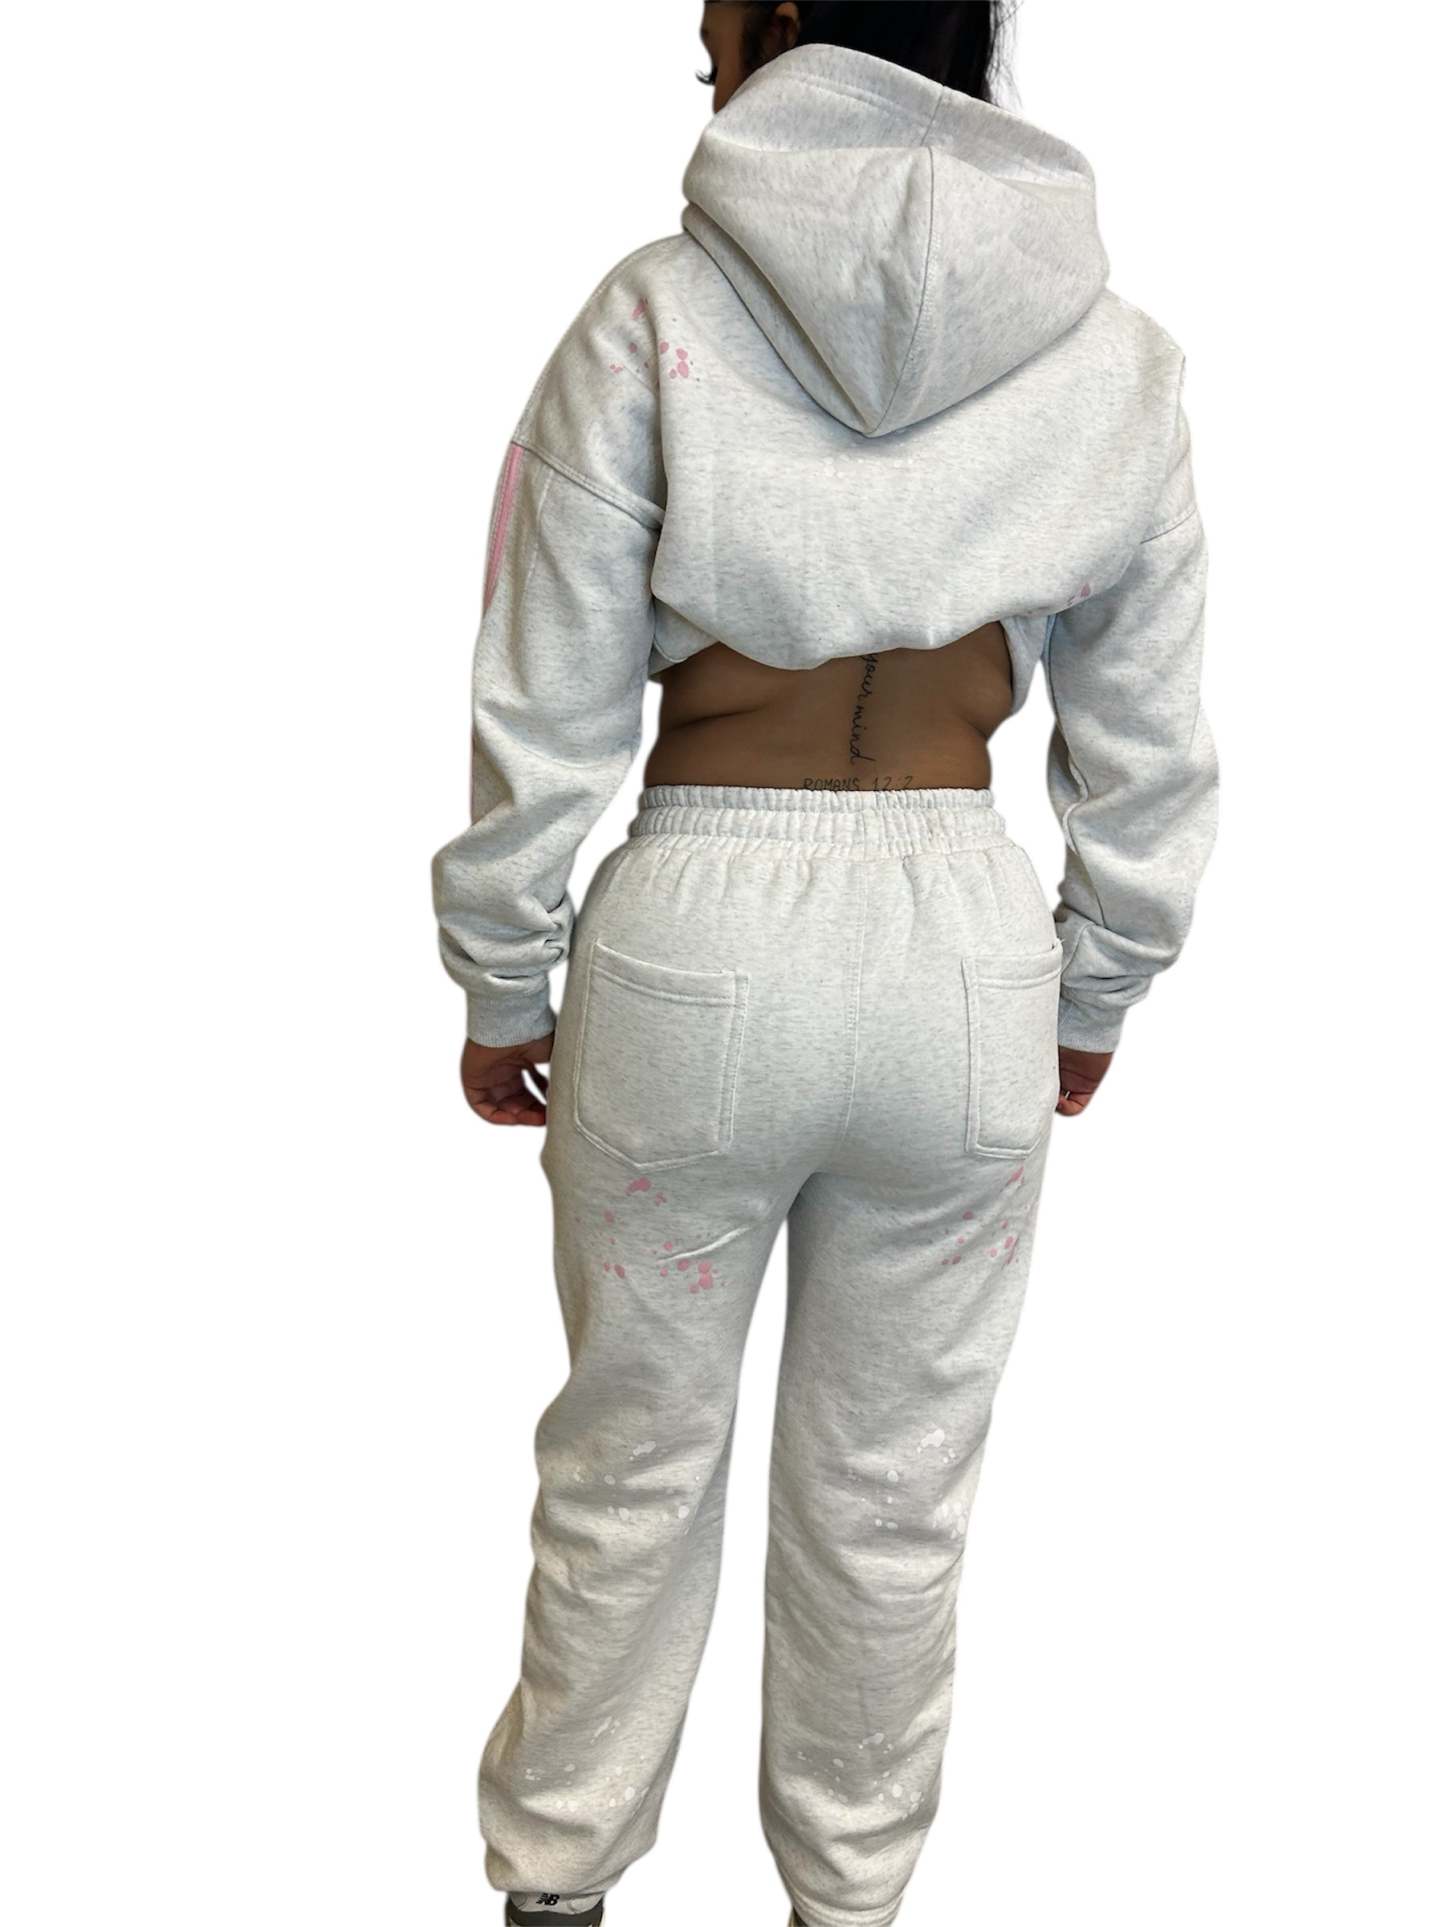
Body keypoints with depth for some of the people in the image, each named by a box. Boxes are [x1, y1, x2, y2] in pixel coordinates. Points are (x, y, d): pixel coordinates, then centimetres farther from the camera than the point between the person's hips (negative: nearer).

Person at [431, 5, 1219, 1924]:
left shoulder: (654, 318, -10)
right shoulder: (1116, 359, -2)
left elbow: (545, 718, -8)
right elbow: (1147, 758, 3)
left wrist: (503, 987, 5)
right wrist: (1098, 992, 17)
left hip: (693, 950, -1)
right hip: (963, 957, 2)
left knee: (632, 1458, 18)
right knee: (893, 1487, 18)